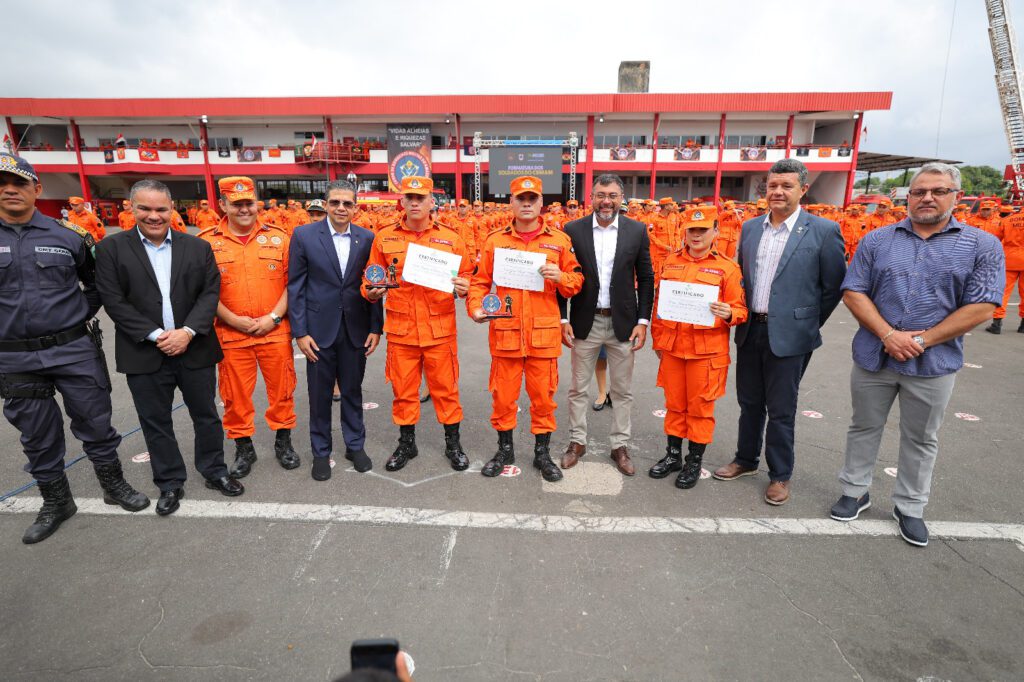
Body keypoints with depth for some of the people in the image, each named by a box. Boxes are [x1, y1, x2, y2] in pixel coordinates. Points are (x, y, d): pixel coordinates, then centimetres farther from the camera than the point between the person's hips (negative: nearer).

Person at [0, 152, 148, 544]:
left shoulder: (67, 237, -1)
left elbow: (96, 282, 14)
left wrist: (81, 314, 2)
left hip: (75, 350, -1)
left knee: (95, 423, 9)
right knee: (38, 436, 13)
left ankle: (114, 484, 28)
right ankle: (55, 501, 30)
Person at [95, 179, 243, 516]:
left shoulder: (198, 247, 4)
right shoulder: (111, 249, 0)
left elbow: (211, 292, -2)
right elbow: (114, 301, -6)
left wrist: (187, 332, -14)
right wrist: (155, 335, -14)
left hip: (195, 350, 1)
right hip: (145, 354, 0)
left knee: (206, 416, 12)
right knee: (155, 423, 11)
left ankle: (215, 471, 30)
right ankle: (170, 483, 27)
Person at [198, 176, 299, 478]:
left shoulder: (278, 237, 2)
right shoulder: (207, 241, 0)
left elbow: (291, 281, 1)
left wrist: (274, 317, -9)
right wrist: (233, 320, -10)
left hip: (275, 332, 1)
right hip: (230, 334, 0)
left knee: (281, 388, 10)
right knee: (236, 395, 10)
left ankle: (283, 441, 29)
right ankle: (243, 448, 28)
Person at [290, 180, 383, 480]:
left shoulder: (367, 238, 1)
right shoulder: (303, 235, -3)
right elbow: (295, 286, -3)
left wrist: (376, 328, 0)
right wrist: (300, 332, -7)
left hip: (355, 329, 1)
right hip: (319, 329, -1)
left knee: (353, 390, 14)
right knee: (320, 394, 10)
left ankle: (355, 445, 31)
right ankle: (321, 451, 28)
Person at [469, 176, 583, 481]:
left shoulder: (560, 240, 4)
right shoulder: (495, 240, 5)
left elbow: (577, 281, 9)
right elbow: (480, 281, 9)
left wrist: (560, 277, -12)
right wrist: (476, 307, -8)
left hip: (544, 333, 0)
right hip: (505, 332, 0)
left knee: (543, 396, 9)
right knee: (503, 395, 10)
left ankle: (542, 452, 28)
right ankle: (505, 449, 31)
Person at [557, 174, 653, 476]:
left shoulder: (637, 231, 0)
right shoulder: (572, 230, -2)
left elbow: (645, 278, 3)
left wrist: (643, 321, -4)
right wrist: (563, 319, -5)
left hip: (623, 323, 1)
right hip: (584, 322, 0)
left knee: (622, 391, 11)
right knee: (578, 388, 11)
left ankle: (620, 445, 27)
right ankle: (577, 441, 28)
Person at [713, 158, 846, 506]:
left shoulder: (823, 231, -7)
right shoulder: (750, 227, 7)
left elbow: (833, 287, -2)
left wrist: (808, 324, 2)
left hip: (788, 335, -4)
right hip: (750, 331, 5)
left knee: (781, 410, 6)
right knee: (749, 402, 17)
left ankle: (780, 475, 23)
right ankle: (746, 459, 35)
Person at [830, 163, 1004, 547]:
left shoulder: (983, 246, -1)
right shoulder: (876, 240, 2)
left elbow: (980, 308, -7)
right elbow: (853, 293, -3)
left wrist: (921, 341, -15)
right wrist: (888, 335, -15)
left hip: (934, 363, 0)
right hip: (873, 356, 1)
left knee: (921, 439, 14)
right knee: (864, 427, 13)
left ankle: (910, 507, 32)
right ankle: (855, 492, 31)